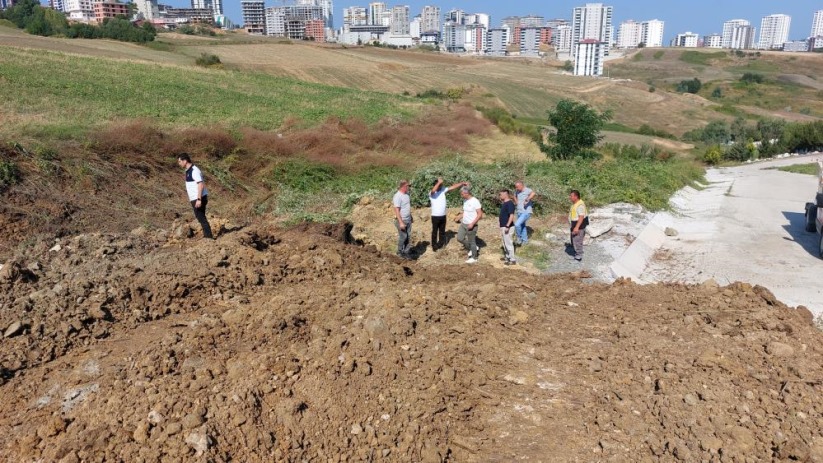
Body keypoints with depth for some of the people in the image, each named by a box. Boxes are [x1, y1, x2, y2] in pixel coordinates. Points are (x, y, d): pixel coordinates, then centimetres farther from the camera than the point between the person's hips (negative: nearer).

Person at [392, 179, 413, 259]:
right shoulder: (398, 196, -20)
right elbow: (396, 210, -22)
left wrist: (411, 217, 22)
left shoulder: (406, 194, 7)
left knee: (408, 237, 10)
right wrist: (401, 223, -25)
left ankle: (407, 252, 19)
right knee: (403, 237, 1)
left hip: (408, 220, 8)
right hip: (402, 220, -8)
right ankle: (400, 252, 18)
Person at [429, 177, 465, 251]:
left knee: (442, 231, 17)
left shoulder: (443, 190, 1)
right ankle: (434, 245, 20)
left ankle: (441, 244, 32)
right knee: (435, 232, 7)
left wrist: (462, 183, -13)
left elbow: (453, 187, -3)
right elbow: (433, 190, -39)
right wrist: (439, 182, -31)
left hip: (443, 216, 5)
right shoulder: (431, 193, -14)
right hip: (435, 216, -5)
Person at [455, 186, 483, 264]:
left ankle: (474, 258, 19)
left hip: (471, 225, -8)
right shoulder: (465, 200, 6)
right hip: (463, 223, 8)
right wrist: (460, 216, 5)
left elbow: (480, 214, -18)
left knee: (472, 241, 3)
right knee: (460, 238, 9)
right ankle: (471, 249, 30)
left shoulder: (475, 201, -18)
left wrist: (472, 224, -22)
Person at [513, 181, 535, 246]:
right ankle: (525, 240, 36)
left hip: (526, 212, -8)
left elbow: (533, 194, -45)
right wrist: (516, 202, 8)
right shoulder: (517, 191, 3)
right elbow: (515, 196, 27)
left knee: (517, 224, -20)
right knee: (522, 226, 19)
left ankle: (519, 238, 1)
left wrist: (526, 200, -37)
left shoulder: (527, 190, -20)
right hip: (519, 212, 8)